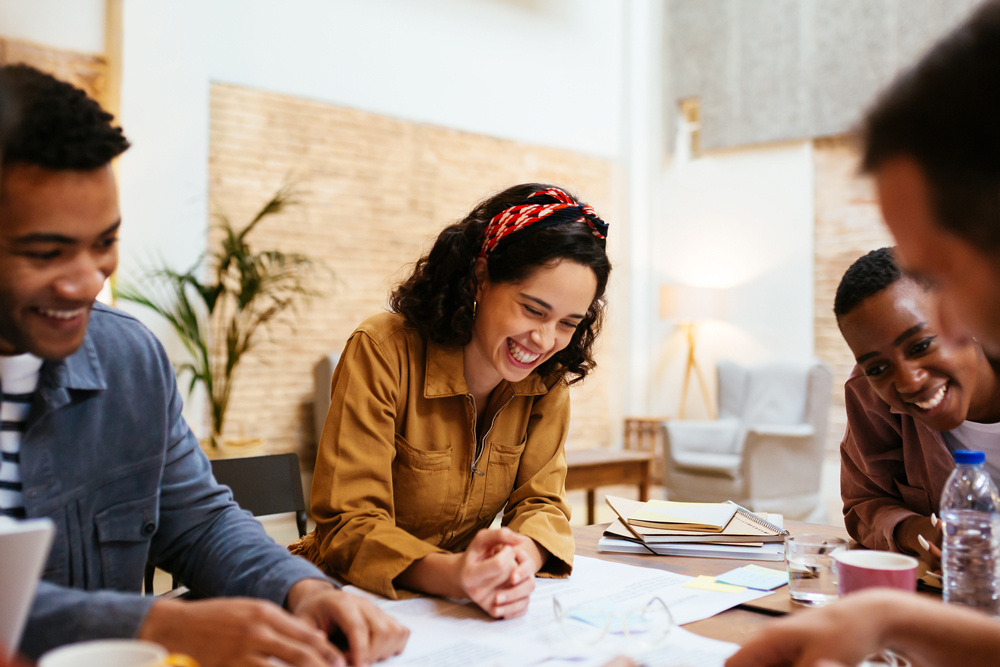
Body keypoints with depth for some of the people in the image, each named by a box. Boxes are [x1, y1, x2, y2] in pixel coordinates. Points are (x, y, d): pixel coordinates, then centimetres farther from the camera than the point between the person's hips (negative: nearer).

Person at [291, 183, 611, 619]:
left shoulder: (548, 378, -3)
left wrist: (521, 556, -27)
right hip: (357, 602, -3)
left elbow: (540, 501, -2)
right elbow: (349, 524, -19)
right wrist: (450, 574, -37)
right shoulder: (383, 353, -18)